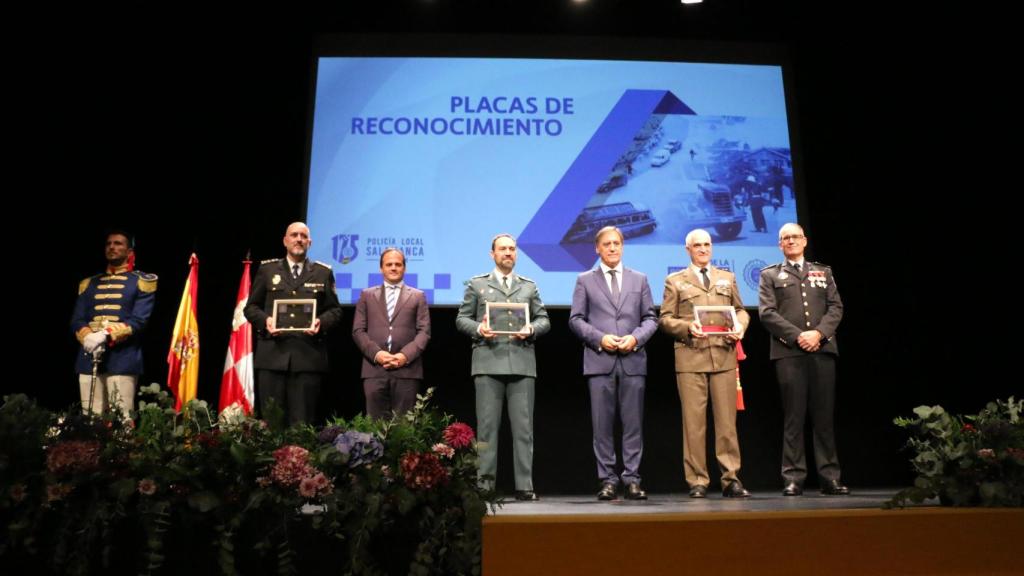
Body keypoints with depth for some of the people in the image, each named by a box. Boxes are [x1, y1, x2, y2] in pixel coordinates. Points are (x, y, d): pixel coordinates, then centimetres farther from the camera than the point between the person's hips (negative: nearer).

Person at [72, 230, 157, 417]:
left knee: (121, 419, -7)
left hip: (122, 359, -4)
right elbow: (77, 320, 12)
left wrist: (107, 336, -19)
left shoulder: (142, 282, 5)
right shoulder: (89, 283, 20)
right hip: (88, 359, 4)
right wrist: (88, 337, -10)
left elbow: (139, 321, -6)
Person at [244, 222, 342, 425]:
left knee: (303, 420, 1)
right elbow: (251, 307, 12)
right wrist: (265, 320, -8)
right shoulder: (267, 269, 13)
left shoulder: (323, 273, 12)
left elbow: (335, 310, 11)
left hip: (308, 356, 0)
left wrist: (321, 322, -10)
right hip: (272, 355, 1)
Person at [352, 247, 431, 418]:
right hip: (374, 369, 1)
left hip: (407, 370, -1)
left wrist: (405, 355, -11)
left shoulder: (417, 296, 14)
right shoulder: (367, 295, 16)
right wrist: (376, 353, -8)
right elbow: (358, 331, 9)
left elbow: (424, 331, 4)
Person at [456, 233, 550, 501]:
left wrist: (531, 330, -7)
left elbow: (543, 319, 14)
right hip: (488, 361, -1)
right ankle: (484, 482, 6)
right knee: (487, 425, 0)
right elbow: (461, 319, 9)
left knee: (523, 426, 0)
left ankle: (524, 485, 4)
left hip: (522, 362, 2)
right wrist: (478, 329, -11)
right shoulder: (476, 284, 13)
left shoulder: (529, 286, 18)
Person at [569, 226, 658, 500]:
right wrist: (599, 338, -10)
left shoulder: (639, 279, 15)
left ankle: (632, 480, 8)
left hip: (633, 360, 1)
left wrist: (636, 337, -7)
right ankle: (608, 480, 7)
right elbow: (576, 319, 5)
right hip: (599, 361, -1)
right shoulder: (585, 280, 11)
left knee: (633, 424, 1)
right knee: (602, 425, 0)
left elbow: (651, 318, 11)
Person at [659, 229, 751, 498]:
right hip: (690, 357, -2)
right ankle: (697, 481, 6)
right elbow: (665, 319, 6)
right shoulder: (675, 281, 11)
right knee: (693, 421, -1)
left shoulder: (727, 278, 20)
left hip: (724, 356, 2)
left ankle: (731, 479, 8)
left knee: (727, 420, 1)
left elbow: (740, 310, 19)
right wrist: (687, 327, -13)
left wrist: (739, 327, -3)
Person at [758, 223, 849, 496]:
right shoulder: (770, 275, 12)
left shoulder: (823, 272, 20)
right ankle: (793, 478, 2)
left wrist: (818, 333, -8)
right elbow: (767, 313, 0)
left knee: (824, 416, 2)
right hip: (788, 353, -2)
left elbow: (836, 307, 10)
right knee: (793, 417, -2)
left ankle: (830, 477, 8)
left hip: (822, 350, 2)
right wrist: (797, 336, -10)